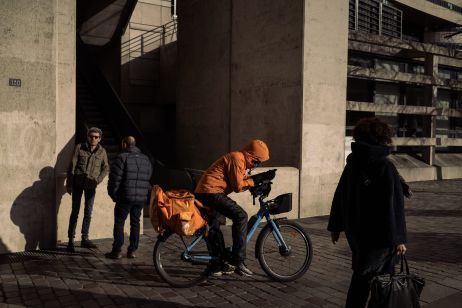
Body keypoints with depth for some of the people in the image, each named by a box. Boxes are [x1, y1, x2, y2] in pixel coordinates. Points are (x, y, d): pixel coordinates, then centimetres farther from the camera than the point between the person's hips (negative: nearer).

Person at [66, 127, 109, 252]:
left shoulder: (102, 151, 1)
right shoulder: (79, 147, -5)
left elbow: (105, 168, 10)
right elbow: (72, 166, -4)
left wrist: (98, 180, -6)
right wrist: (69, 184, -6)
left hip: (91, 185, 2)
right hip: (77, 183, -2)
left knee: (88, 212, 6)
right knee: (75, 211, 1)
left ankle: (85, 238, 17)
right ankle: (71, 239, 7)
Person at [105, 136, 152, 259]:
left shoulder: (122, 158, -7)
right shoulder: (146, 159, 12)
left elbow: (115, 179, -10)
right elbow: (148, 179, 14)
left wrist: (113, 194, 1)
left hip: (125, 198, -5)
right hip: (141, 198, 5)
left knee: (119, 223, 5)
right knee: (135, 223, 13)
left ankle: (117, 251, 7)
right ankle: (132, 250, 15)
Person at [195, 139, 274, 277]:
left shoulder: (238, 158, 19)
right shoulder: (237, 158, -12)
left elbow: (241, 181, 17)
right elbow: (238, 186, -13)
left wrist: (260, 178, 7)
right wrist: (254, 180, -1)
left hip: (202, 193, 12)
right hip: (212, 192, -12)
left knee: (213, 228, 18)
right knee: (241, 216, -14)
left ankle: (218, 265, 30)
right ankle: (238, 262, -12)